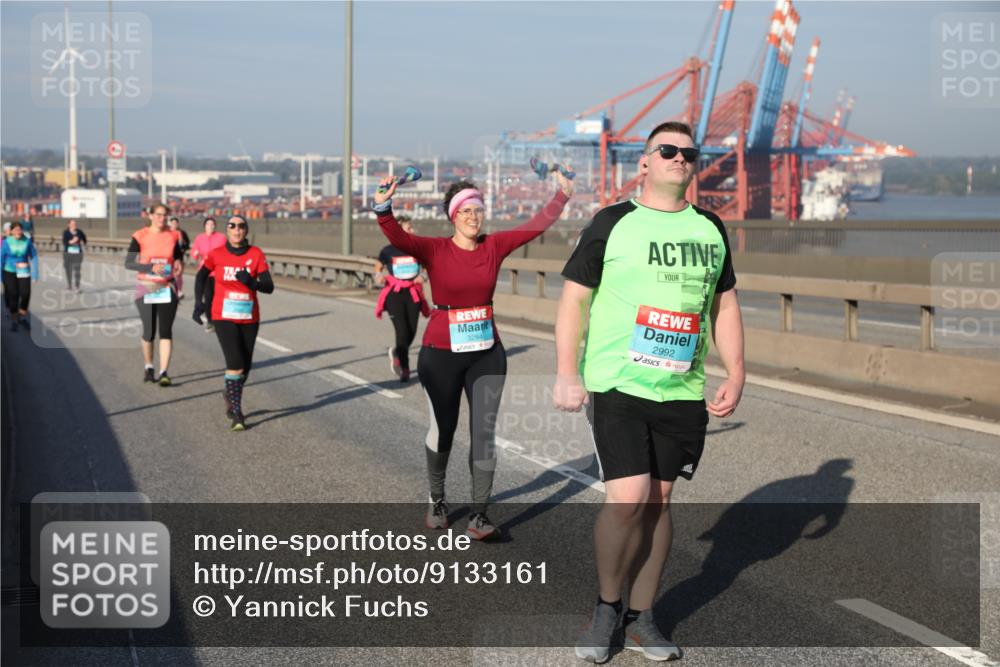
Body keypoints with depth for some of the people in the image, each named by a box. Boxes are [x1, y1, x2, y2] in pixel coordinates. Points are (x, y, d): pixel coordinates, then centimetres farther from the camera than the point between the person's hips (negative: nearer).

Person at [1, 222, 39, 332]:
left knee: (25, 293, -15)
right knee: (13, 295, -5)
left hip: (24, 272, 1)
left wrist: (35, 274, -3)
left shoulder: (27, 241, -6)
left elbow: (34, 257, 0)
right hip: (10, 272, -1)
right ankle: (14, 321, 11)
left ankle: (22, 318, 7)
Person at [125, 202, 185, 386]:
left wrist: (178, 263, -7)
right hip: (145, 288, -1)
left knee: (166, 330, -8)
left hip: (167, 288, 2)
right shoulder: (140, 236, -6)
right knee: (149, 331, 5)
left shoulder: (173, 236, 3)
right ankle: (149, 367, 27)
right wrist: (151, 268, -23)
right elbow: (128, 263, -9)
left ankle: (163, 372, -9)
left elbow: (179, 256, 17)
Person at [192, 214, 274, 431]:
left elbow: (269, 287, -8)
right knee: (236, 364, -17)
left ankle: (231, 395, 42)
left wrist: (251, 282, -27)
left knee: (245, 366, 11)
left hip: (249, 318, 2)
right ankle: (236, 413, -8)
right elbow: (201, 276, 14)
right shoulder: (216, 255, -4)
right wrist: (198, 303, 7)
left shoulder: (256, 254, -5)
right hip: (224, 317, -2)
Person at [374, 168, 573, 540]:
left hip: (487, 354, 2)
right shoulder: (435, 250, -9)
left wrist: (562, 196, -10)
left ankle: (478, 516, 6)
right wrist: (384, 207, -42)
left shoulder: (495, 247, 1)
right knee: (443, 429, 11)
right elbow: (398, 238, -24)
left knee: (484, 432, -1)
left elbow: (536, 226, 0)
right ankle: (437, 501, 34)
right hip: (441, 355, -2)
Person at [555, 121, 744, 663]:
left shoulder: (710, 229, 12)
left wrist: (735, 374, 9)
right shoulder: (612, 223, -1)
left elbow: (724, 304, 19)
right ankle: (606, 607, 10)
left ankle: (640, 618, 19)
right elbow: (574, 297, -1)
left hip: (683, 392, 4)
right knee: (628, 498, -13)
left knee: (658, 501, 6)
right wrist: (566, 374, -9)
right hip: (617, 385, -4)